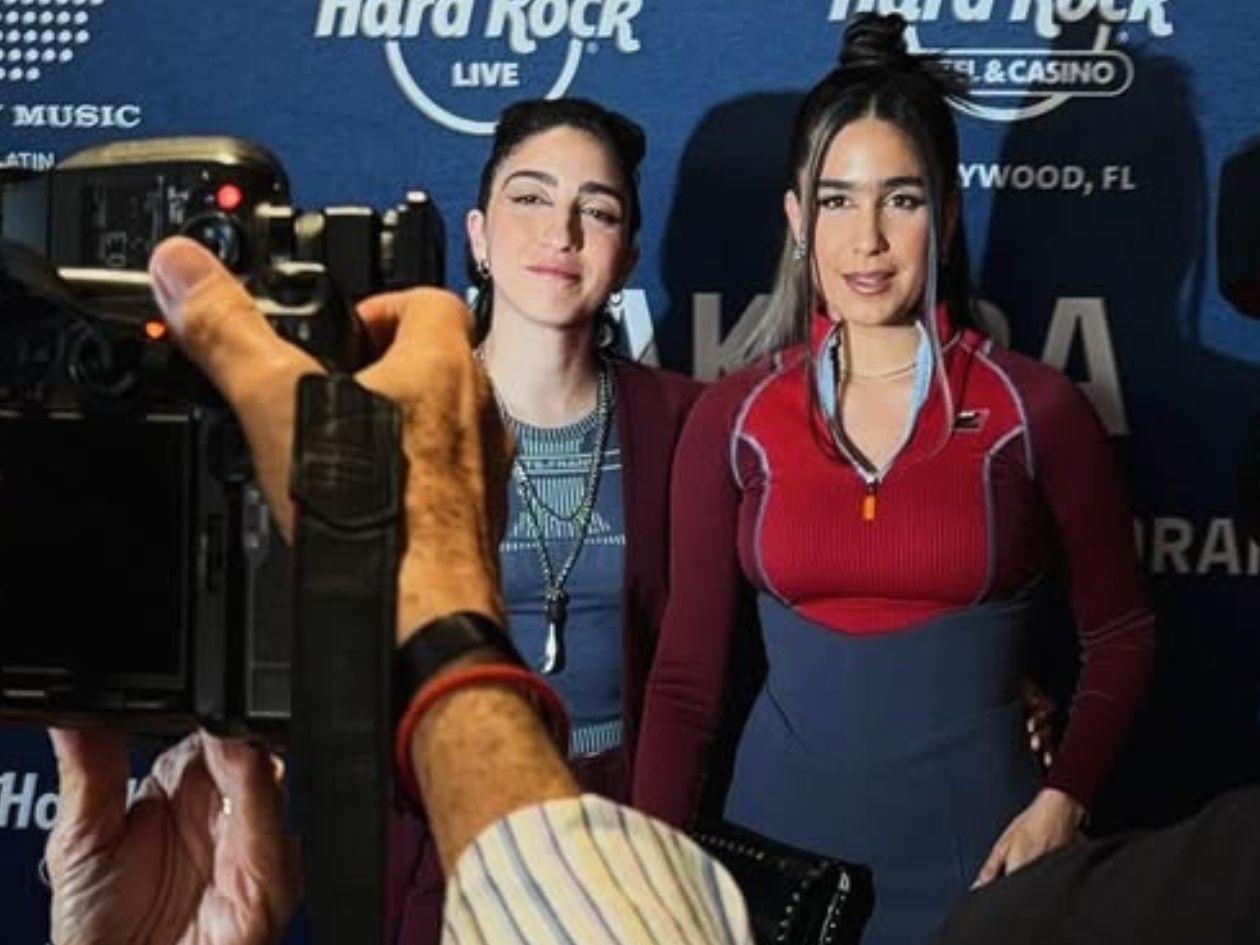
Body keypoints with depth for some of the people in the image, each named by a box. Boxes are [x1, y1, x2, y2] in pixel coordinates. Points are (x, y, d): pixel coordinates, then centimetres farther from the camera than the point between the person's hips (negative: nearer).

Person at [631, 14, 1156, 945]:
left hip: (975, 844, -1)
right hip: (784, 835, 2)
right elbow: (688, 673, 2)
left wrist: (1061, 803, -9)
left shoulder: (1037, 410, -6)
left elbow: (1120, 636, 4)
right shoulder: (734, 418, -1)